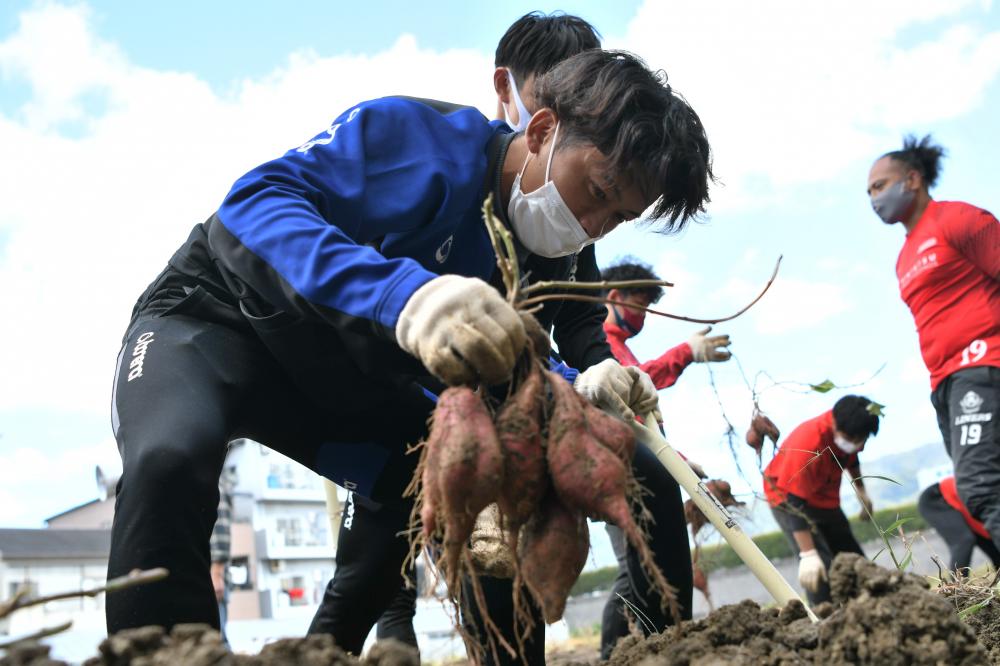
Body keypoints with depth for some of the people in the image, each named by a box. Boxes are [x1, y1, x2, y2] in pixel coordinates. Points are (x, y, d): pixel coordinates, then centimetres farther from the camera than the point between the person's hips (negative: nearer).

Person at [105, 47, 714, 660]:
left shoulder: (568, 263, -4)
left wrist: (583, 387, -27)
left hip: (353, 384, 6)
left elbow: (491, 377, -3)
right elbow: (256, 201, -37)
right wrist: (405, 294, -54)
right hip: (220, 315, -6)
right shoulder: (419, 137, -26)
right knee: (172, 459, -38)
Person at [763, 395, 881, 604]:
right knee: (821, 568, -21)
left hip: (826, 498, 8)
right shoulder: (806, 445, -39)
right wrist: (808, 555, -41)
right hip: (788, 496, -8)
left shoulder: (850, 432, -16)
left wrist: (861, 490, 20)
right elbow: (795, 502, -39)